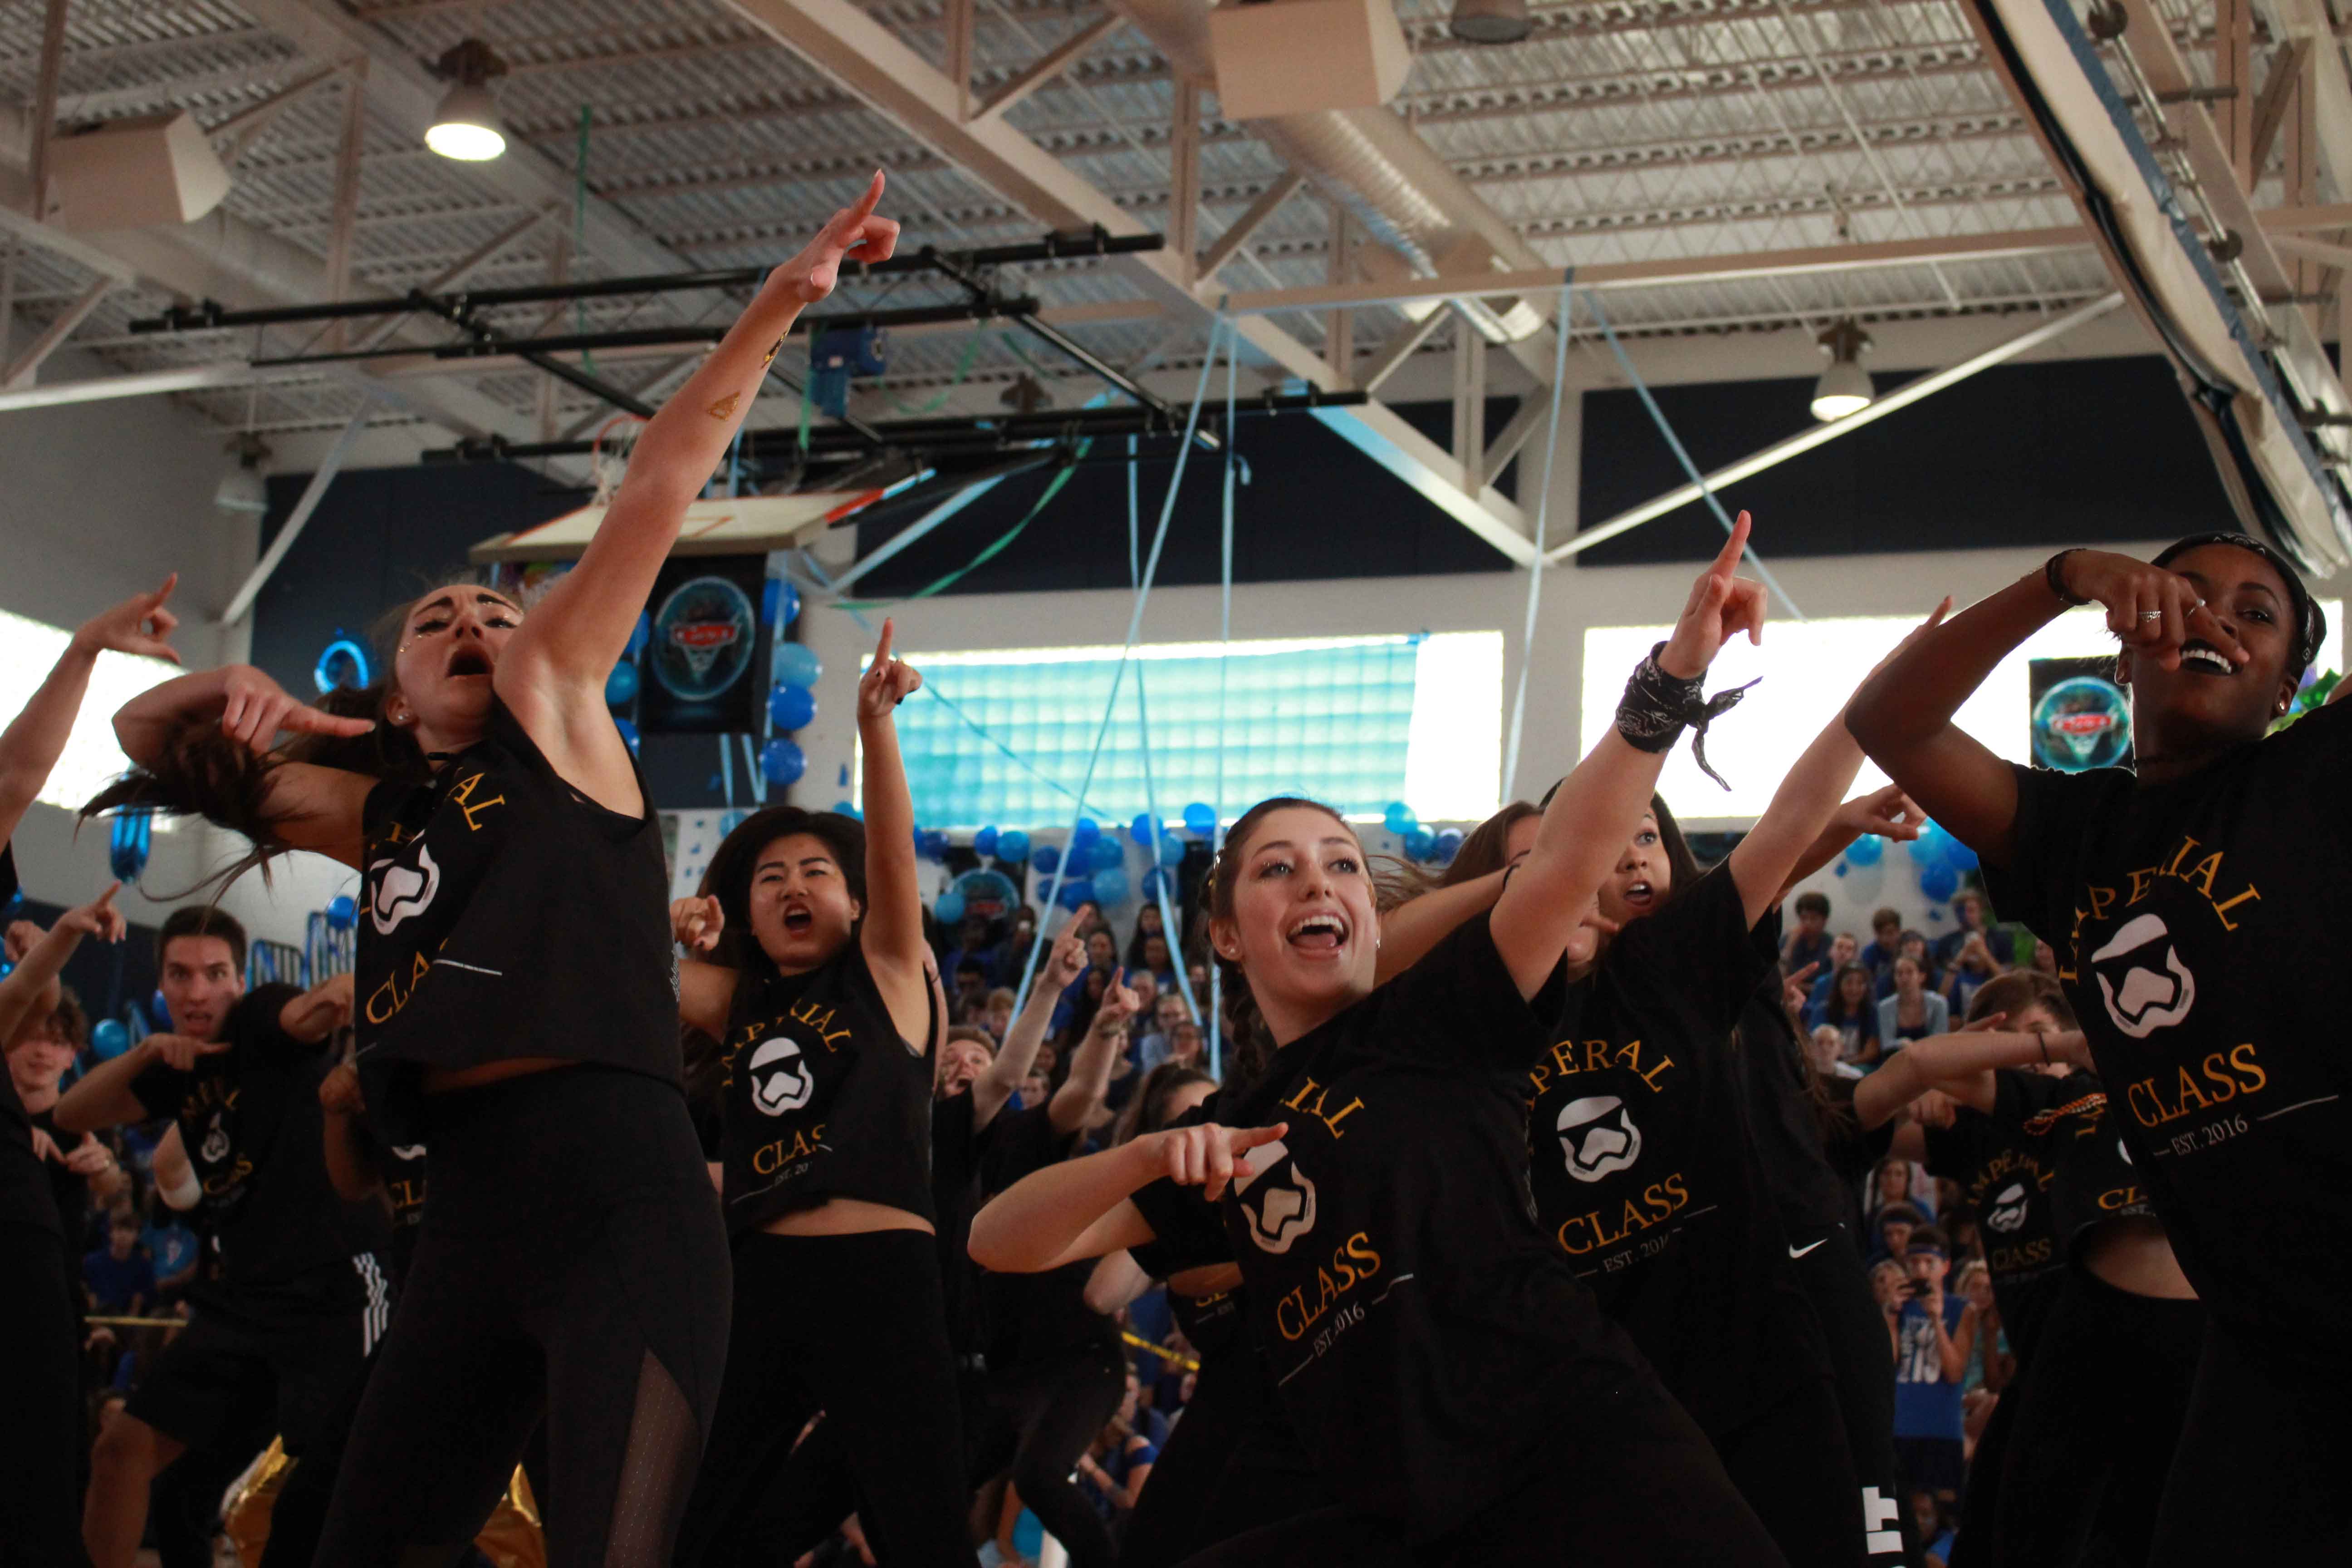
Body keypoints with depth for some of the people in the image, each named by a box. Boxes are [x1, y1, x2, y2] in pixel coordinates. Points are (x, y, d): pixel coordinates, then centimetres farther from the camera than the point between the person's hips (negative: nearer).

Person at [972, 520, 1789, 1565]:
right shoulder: (1233, 1136, 20)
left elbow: (1572, 860, -10)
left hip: (1570, 1450, -5)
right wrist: (1154, 1156, -3)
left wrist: (1672, 676, -24)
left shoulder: (1439, 1023, 6)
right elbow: (1002, 1242, 15)